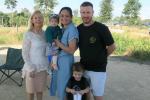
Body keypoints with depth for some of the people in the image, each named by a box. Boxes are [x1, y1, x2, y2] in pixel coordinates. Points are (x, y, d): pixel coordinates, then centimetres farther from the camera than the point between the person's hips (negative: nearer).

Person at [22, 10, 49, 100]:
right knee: (31, 90, 8)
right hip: (32, 67, -4)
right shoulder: (28, 34, -10)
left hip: (43, 67, 4)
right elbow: (24, 53, -10)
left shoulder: (45, 34, 3)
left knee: (40, 90, 14)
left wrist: (48, 64, 5)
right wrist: (30, 68, -14)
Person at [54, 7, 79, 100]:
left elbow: (71, 50, -22)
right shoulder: (63, 29, 8)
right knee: (61, 85, 20)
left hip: (66, 61, -8)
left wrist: (58, 43, -15)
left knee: (64, 86, 5)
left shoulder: (72, 29, -18)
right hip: (60, 59, 8)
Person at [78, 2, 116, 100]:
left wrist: (102, 57, 5)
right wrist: (86, 57, 5)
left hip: (98, 69, -4)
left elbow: (112, 46, -7)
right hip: (83, 67, 5)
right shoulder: (78, 29, 1)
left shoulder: (102, 28, -15)